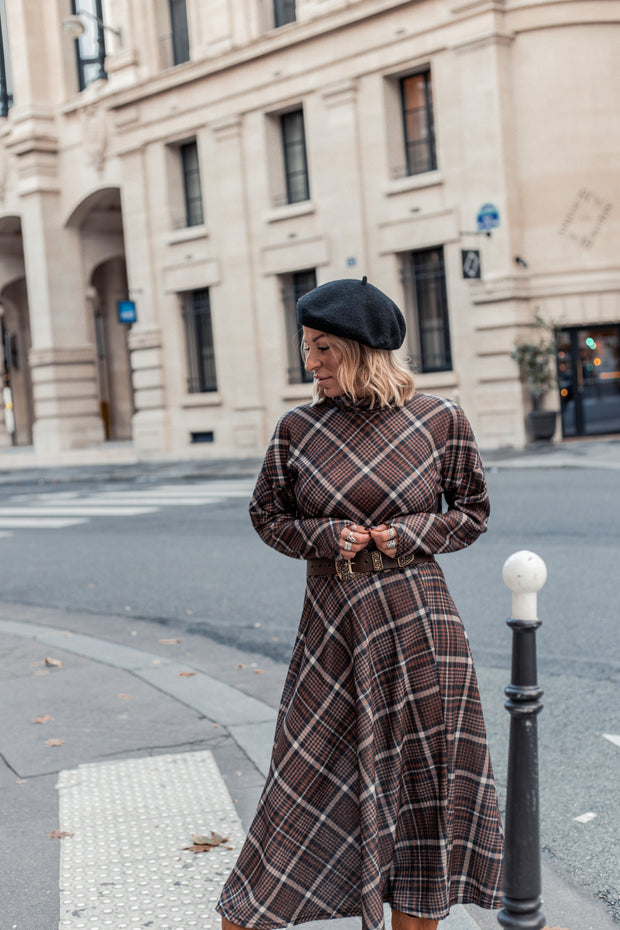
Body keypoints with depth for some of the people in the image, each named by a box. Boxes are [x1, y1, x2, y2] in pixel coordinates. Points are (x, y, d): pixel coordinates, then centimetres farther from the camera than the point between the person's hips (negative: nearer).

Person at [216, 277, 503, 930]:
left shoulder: (440, 420, -3)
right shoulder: (298, 428, 0)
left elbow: (472, 512, 7)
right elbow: (267, 515, 9)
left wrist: (408, 534, -10)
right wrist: (323, 537, -9)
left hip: (416, 621, 0)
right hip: (332, 624, 0)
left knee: (423, 776, 9)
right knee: (308, 775, 4)